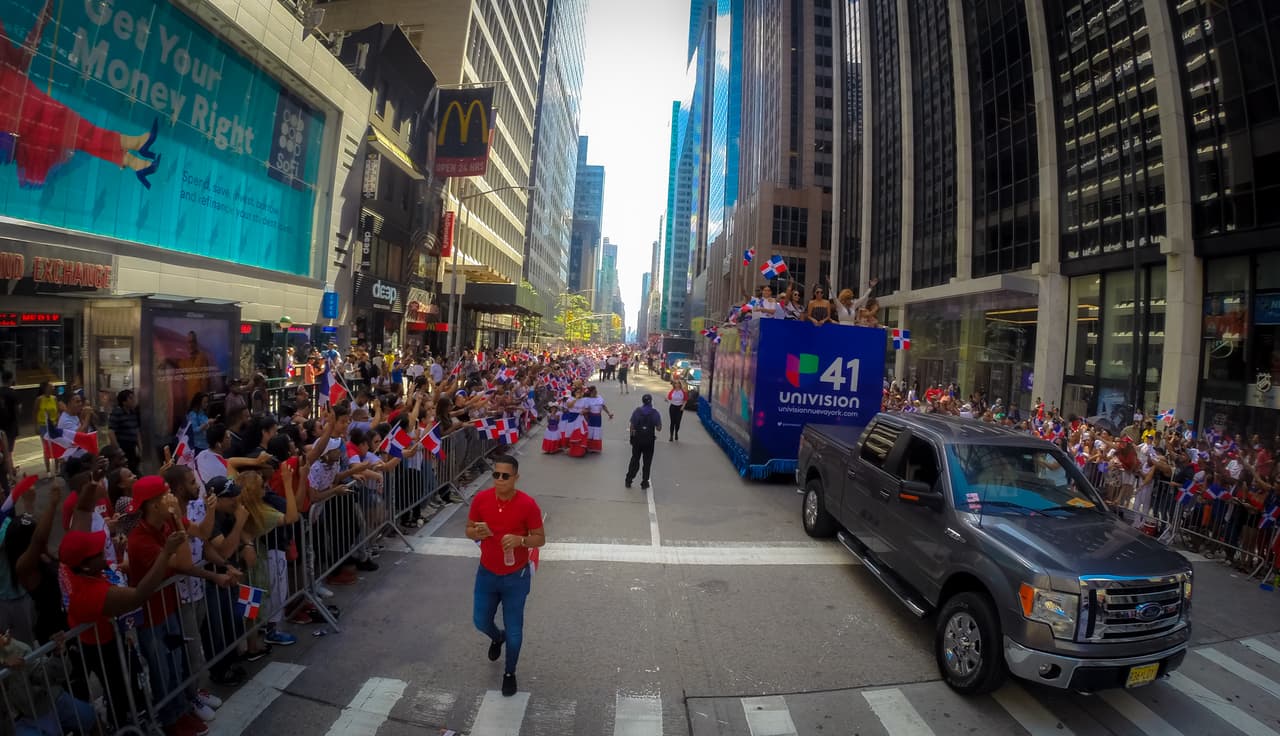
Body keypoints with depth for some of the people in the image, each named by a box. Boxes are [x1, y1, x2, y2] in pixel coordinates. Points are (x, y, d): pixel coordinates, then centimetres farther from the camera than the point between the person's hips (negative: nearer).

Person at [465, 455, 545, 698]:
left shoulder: (528, 504, -21)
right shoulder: (480, 499, -12)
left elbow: (540, 538, -11)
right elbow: (469, 530, 2)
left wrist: (520, 540, -31)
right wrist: (477, 532, -22)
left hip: (516, 576, -3)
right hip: (487, 573, 3)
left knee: (514, 629, 9)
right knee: (480, 621, 18)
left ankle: (510, 673, 36)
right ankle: (497, 638, 54)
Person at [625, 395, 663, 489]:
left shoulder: (637, 411, -5)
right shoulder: (655, 413, -7)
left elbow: (632, 426, -3)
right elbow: (659, 428, -6)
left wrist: (632, 437, 8)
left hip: (637, 439, 1)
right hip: (649, 440, -1)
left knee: (635, 459, 13)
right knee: (647, 461, 10)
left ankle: (628, 480, 16)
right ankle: (644, 482, 13)